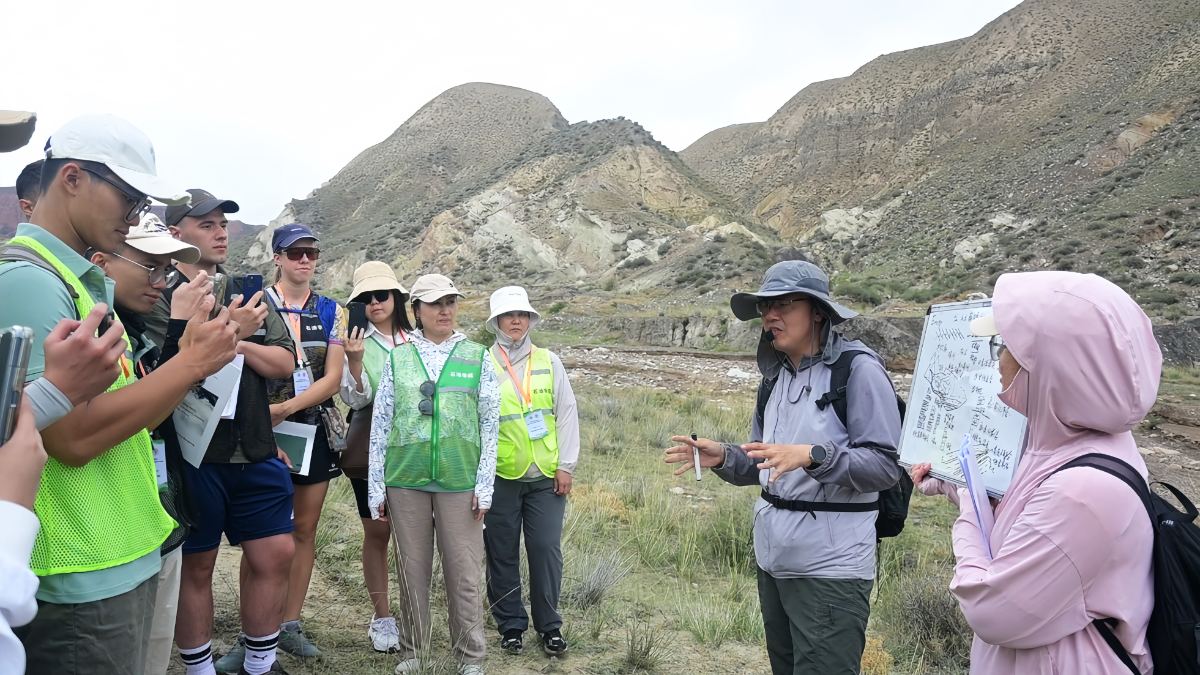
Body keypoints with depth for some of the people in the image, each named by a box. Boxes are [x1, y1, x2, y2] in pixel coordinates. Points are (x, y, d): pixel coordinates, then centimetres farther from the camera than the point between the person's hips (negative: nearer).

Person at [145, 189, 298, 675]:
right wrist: (228, 333, -17)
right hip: (193, 456, -5)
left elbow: (283, 364, 4)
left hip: (256, 453, 5)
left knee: (275, 556, 9)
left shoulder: (247, 295, 13)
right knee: (195, 567, 9)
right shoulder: (161, 298, -5)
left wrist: (241, 344, -11)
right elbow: (170, 370, -18)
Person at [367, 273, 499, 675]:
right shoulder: (397, 359, 6)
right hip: (405, 480, 1)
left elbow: (490, 425, 3)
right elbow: (380, 424, 7)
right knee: (412, 569, 11)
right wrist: (375, 486, 4)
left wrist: (484, 484, -2)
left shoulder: (477, 358, 4)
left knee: (464, 572, 3)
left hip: (459, 481, -1)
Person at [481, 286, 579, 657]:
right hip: (501, 476, -1)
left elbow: (567, 414, 6)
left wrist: (566, 466, 1)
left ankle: (549, 626, 19)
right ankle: (510, 625, 24)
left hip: (546, 476, 1)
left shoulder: (549, 362, 7)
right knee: (503, 554, 8)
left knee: (546, 550, 3)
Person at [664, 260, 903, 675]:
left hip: (830, 567, -7)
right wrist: (723, 458, -5)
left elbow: (885, 466, -16)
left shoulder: (858, 369, -11)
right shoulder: (776, 376, 11)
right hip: (773, 559, 8)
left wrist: (811, 456, -30)